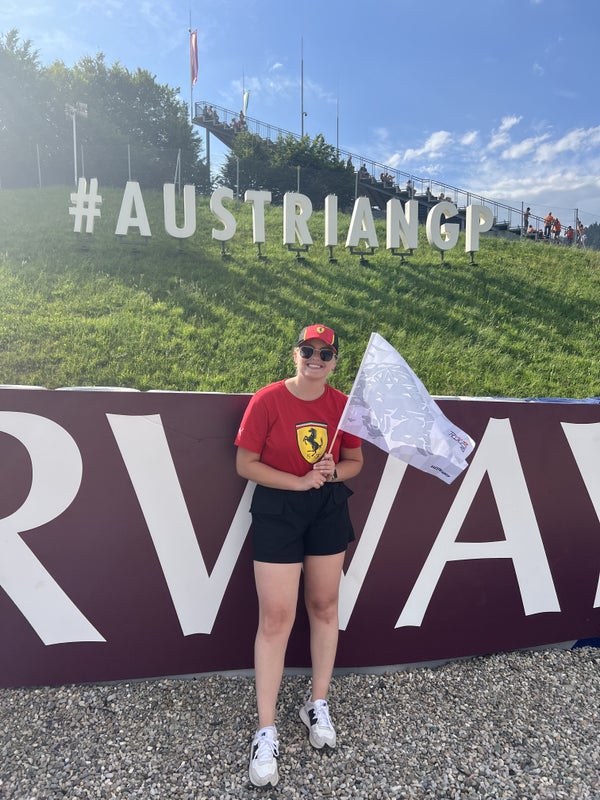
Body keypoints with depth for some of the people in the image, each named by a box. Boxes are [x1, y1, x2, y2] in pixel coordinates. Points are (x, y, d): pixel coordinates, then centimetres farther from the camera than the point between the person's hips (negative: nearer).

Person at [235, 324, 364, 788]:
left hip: (329, 510, 4)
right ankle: (266, 733, 14)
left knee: (324, 606, 15)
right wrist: (300, 482, -17)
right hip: (277, 511, -4)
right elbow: (245, 464, -11)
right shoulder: (267, 401, -12)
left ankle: (318, 706, 35)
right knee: (276, 619, -1)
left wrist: (333, 472, -13)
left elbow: (355, 462, 9)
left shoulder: (343, 405, -2)